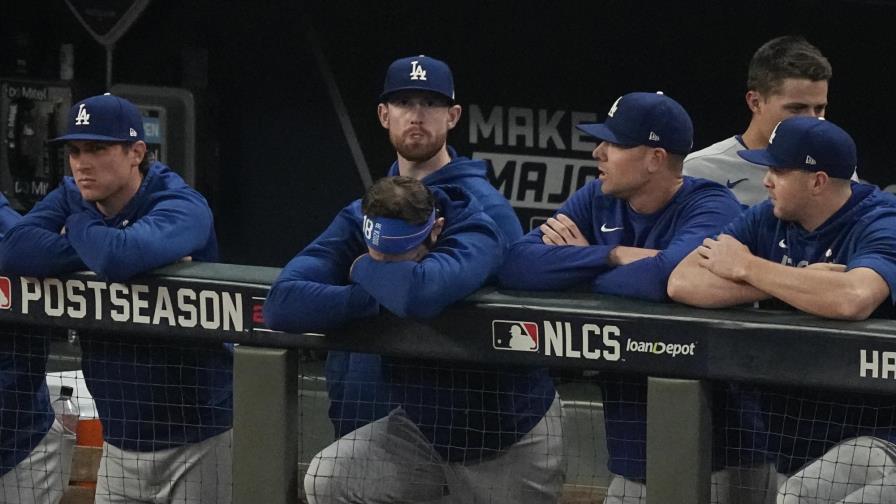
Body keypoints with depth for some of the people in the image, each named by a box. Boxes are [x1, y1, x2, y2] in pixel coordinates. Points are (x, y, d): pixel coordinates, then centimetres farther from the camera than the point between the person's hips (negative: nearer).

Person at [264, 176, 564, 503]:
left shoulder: (476, 234, -27)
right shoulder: (355, 225, -16)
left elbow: (421, 294, -50)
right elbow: (280, 305, -29)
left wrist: (364, 270, -29)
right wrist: (382, 298, -32)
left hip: (510, 435, -4)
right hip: (423, 427, 4)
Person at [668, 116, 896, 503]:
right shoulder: (768, 221, 4)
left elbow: (852, 300, -34)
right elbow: (682, 283, -9)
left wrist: (747, 268, -19)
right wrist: (799, 284, -18)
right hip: (780, 424, 6)